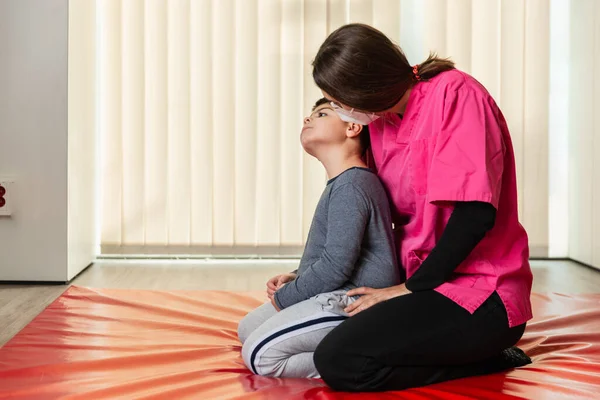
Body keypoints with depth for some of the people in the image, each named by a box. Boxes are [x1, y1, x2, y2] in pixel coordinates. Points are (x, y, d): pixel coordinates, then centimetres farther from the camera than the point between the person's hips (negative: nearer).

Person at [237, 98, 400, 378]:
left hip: (355, 303, -11)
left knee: (260, 355, -19)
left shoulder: (350, 185, -16)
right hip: (337, 295, 11)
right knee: (248, 329, 17)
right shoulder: (342, 184, 18)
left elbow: (336, 265, -23)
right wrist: (296, 279, 9)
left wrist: (283, 297, -10)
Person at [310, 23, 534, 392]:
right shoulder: (380, 122, 9)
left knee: (339, 361, -23)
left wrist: (410, 288, -15)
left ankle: (489, 360, -5)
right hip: (423, 283, 9)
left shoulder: (455, 94, -14)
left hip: (481, 293, -9)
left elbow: (476, 213, -22)